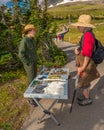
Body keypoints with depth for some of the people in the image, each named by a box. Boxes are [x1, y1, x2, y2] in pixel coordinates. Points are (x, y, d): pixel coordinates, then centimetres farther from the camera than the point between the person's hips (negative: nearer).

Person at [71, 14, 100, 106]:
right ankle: (86, 95, 42)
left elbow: (88, 54, -26)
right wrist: (77, 49, -7)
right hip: (84, 63, 9)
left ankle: (88, 99, 27)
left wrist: (83, 67, -21)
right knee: (86, 81, 23)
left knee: (82, 83, 8)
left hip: (86, 64, -9)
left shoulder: (88, 35, -26)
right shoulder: (87, 34, 5)